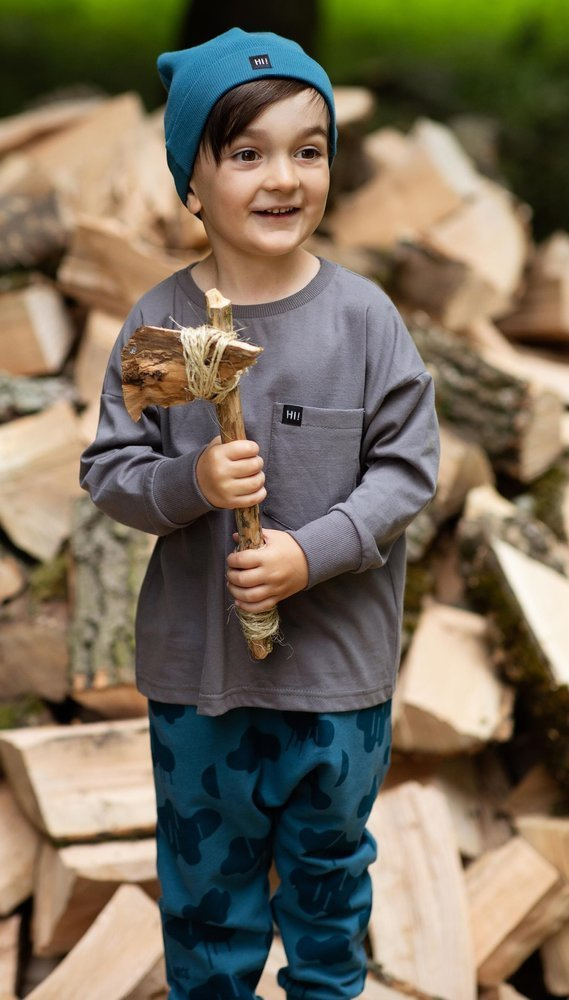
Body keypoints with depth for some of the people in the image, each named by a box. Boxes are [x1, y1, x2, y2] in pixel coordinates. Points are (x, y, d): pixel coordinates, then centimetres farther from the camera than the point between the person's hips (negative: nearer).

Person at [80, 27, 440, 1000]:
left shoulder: (363, 315, -11)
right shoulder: (159, 321, -9)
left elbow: (408, 465, -8)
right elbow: (109, 470, -4)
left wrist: (312, 553, -20)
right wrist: (190, 484, -24)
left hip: (337, 662, 0)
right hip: (195, 661, 0)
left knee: (329, 855, 21)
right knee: (205, 867, 17)